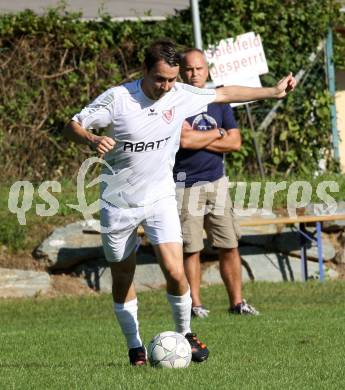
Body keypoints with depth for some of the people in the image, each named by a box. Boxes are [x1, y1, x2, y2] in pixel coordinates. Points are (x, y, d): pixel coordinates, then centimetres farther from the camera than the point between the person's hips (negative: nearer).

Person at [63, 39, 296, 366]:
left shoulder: (181, 95, -5)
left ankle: (185, 335, 8)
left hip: (160, 198, 1)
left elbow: (224, 94, 11)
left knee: (175, 272, -15)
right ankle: (135, 347, 23)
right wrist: (92, 139, -33)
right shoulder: (117, 99, -15)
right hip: (118, 203, -1)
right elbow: (71, 126, -11)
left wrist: (273, 92, 16)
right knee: (122, 278, 7)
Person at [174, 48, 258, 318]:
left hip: (216, 182, 4)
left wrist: (199, 140, -7)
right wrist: (217, 134, -3)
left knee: (230, 247, 2)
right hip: (185, 183, -4)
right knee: (191, 249, -1)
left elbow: (235, 142, 3)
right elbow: (185, 139, -19)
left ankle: (237, 301, 8)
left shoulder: (219, 101, 12)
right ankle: (195, 304, 7)